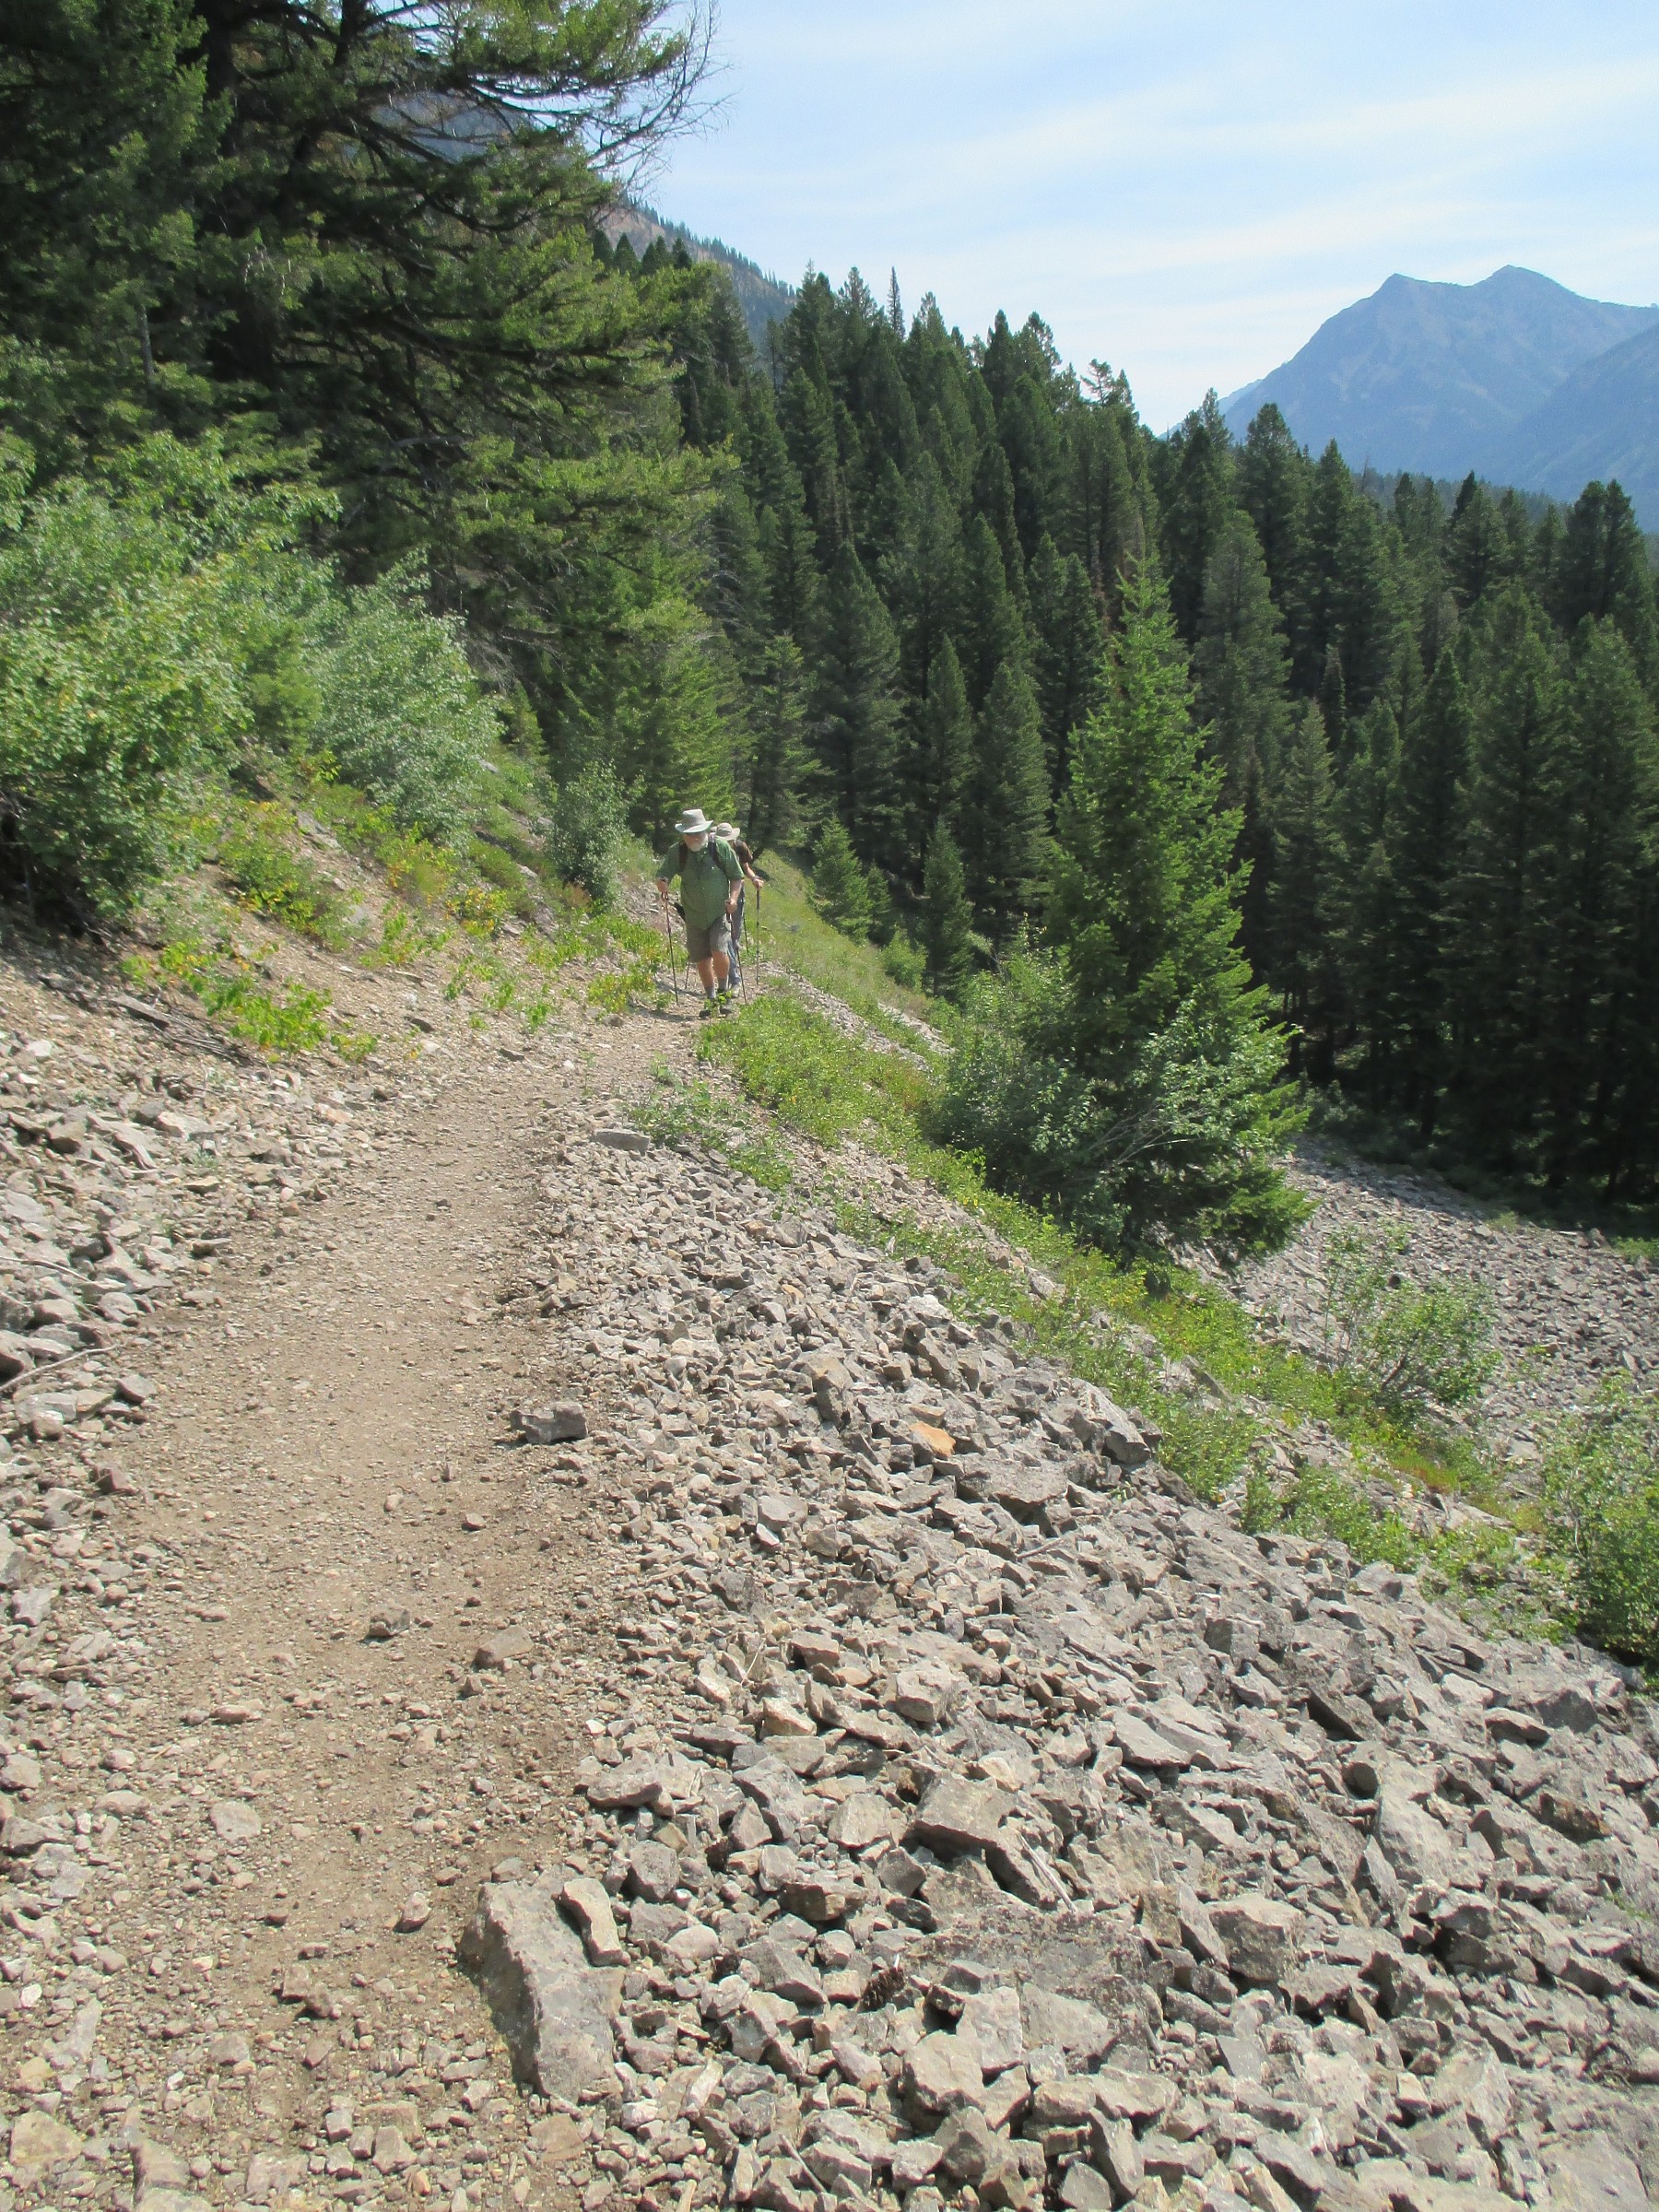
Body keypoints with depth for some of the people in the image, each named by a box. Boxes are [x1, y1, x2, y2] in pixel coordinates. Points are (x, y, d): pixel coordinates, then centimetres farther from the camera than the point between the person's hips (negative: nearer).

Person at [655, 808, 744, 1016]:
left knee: (719, 951, -19)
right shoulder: (678, 852, -2)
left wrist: (733, 897, -14)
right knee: (701, 959, 7)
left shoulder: (720, 848, -5)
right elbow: (662, 874, -5)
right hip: (694, 916, 3)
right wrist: (663, 884, -29)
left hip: (719, 912, -3)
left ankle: (724, 991, 3)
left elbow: (737, 877, 2)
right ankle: (710, 999, 24)